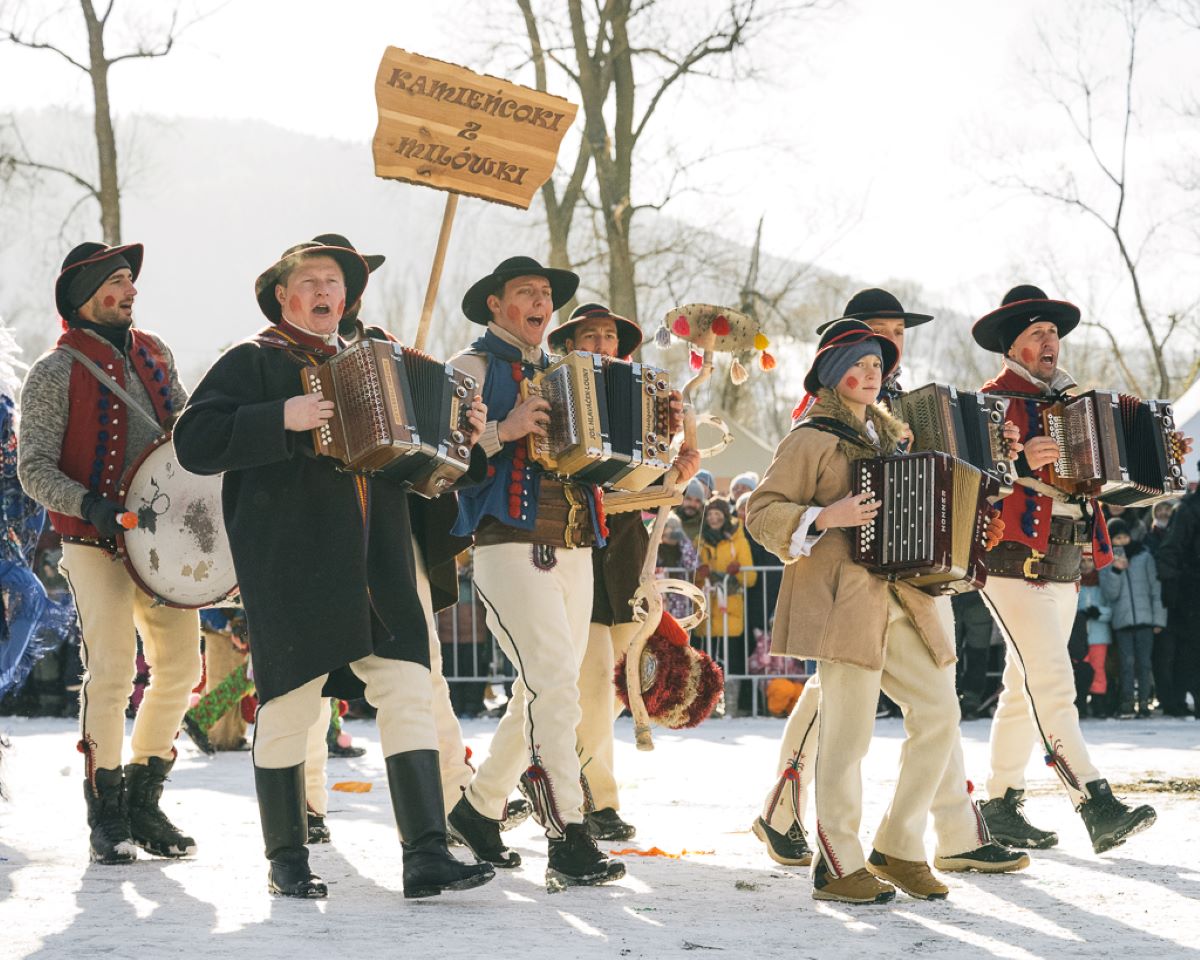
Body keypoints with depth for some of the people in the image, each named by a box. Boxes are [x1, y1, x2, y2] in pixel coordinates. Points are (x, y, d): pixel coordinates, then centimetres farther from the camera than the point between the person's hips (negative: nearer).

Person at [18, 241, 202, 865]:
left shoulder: (153, 352, 12)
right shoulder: (56, 372, -6)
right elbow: (34, 468, -9)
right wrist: (90, 506, -23)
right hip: (96, 544, -6)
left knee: (181, 665, 4)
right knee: (111, 669, -11)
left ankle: (143, 800, 19)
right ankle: (106, 817, 1)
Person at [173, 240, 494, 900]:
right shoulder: (252, 362, 4)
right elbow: (194, 442, -9)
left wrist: (458, 432, 15)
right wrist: (281, 420, -19)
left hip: (375, 563, 5)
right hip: (292, 565, -5)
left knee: (409, 692, -5)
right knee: (291, 703, -1)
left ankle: (425, 855, -6)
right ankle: (286, 859, 13)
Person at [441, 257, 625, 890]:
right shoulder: (473, 368, 2)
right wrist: (502, 431, -22)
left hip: (573, 550, 7)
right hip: (509, 548, -7)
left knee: (541, 694, 11)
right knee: (555, 681, -17)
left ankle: (479, 808, 27)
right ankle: (568, 841, -19)